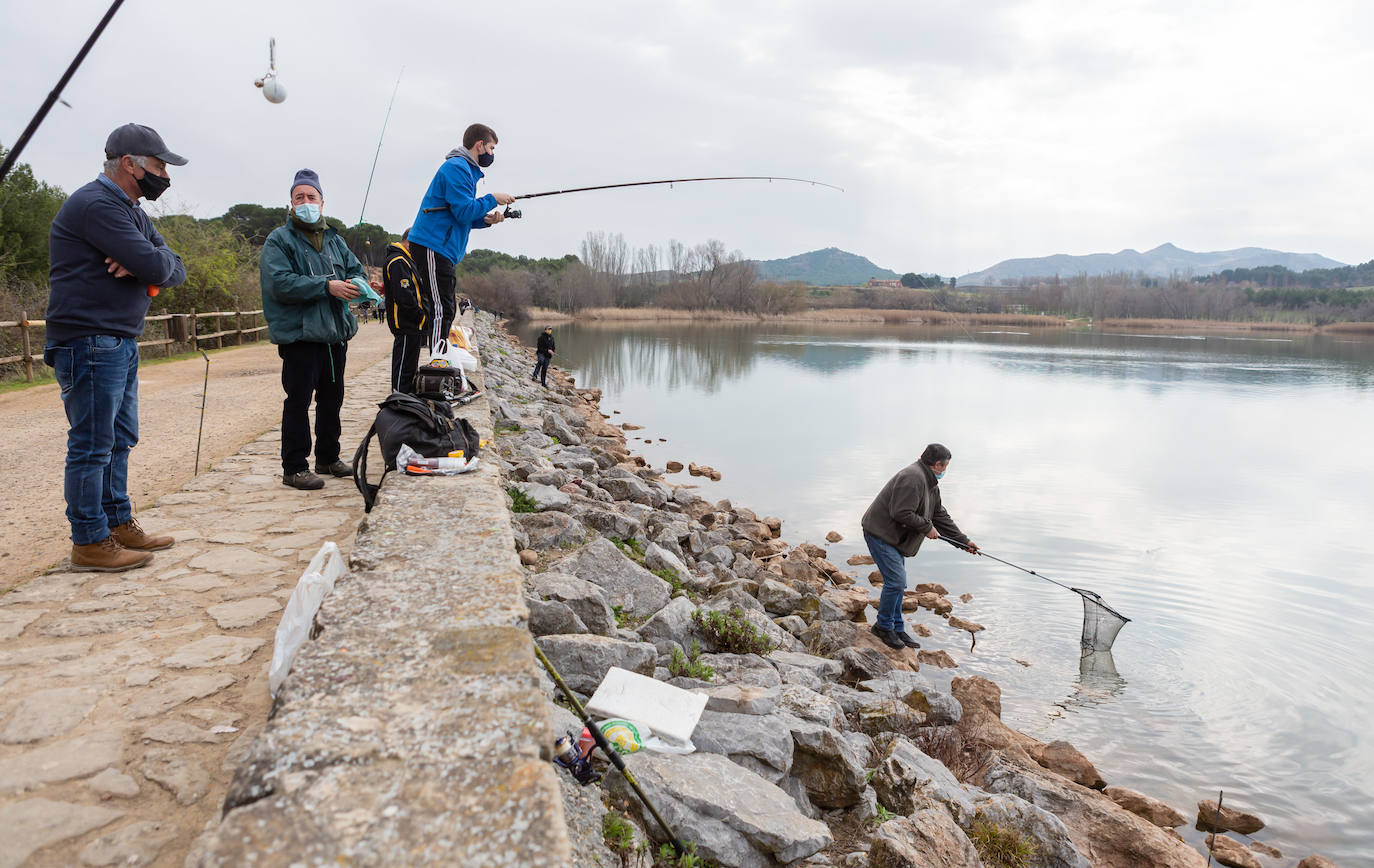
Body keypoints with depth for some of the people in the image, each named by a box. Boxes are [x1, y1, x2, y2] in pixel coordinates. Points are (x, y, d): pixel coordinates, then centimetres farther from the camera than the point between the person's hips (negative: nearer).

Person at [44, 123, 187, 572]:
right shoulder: (96, 204, -14)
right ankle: (89, 542, 4)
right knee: (92, 445, -4)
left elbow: (175, 270, 10)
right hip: (90, 344, -10)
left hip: (122, 343, 10)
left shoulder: (131, 211, 18)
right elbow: (156, 267, -23)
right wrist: (154, 260, 0)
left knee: (119, 441, 15)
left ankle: (119, 523, 26)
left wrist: (144, 264, -10)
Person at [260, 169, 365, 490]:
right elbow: (280, 283, -16)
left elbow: (356, 268, 16)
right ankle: (294, 467, 2)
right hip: (300, 334, -6)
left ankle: (328, 458, 28)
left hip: (335, 333, 7)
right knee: (298, 402, -5)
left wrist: (356, 283, -9)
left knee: (332, 399, 15)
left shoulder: (334, 240, 16)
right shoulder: (279, 240, -3)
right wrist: (327, 286, -24)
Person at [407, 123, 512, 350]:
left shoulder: (466, 169, 25)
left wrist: (485, 220, 9)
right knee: (441, 310, -13)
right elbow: (464, 211, -18)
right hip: (431, 247, -11)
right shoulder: (457, 167, -9)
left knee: (447, 311, 12)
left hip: (444, 250, 11)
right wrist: (493, 199, -7)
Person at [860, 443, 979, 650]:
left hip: (895, 537, 11)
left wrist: (963, 540, 18)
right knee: (896, 580, -11)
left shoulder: (931, 483, 14)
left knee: (898, 582, 13)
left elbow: (940, 515, 20)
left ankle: (897, 629, 23)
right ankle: (884, 627, 4)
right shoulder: (912, 478, -22)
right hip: (880, 533, -11)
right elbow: (901, 513, -27)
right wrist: (927, 527, -14)